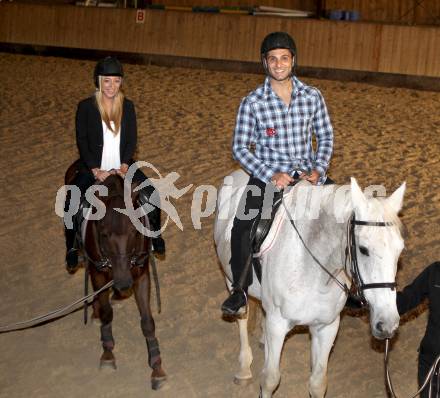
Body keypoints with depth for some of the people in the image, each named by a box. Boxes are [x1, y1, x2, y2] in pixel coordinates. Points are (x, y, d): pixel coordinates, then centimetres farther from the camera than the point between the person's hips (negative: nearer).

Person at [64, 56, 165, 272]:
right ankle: (72, 247, -6)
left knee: (152, 193, -16)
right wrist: (96, 170, -18)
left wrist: (124, 166, -14)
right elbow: (82, 142, -7)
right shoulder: (85, 107, -4)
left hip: (122, 166, 2)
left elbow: (132, 140, 2)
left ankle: (154, 233, 8)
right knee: (71, 202, -24)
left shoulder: (128, 106, 4)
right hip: (93, 168, -2)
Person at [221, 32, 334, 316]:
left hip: (308, 174, 3)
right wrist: (271, 175, -15)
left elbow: (326, 137, 10)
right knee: (242, 228, -27)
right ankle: (240, 290, -9)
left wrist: (318, 170, -7)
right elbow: (240, 148, -3)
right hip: (269, 175, -3)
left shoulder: (313, 97, 1)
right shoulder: (253, 103, -6)